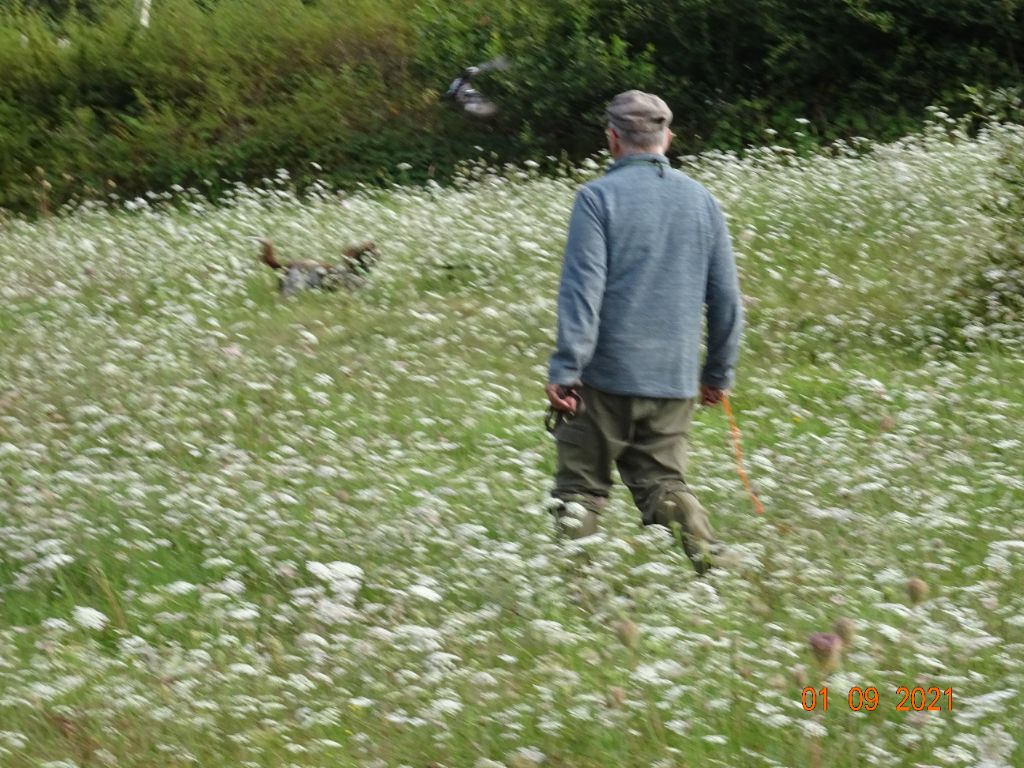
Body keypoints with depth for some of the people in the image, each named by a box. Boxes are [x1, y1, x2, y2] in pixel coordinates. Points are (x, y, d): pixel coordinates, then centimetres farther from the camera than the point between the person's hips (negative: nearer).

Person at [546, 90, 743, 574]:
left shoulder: (598, 198, -7)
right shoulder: (701, 201, 9)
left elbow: (582, 289, -14)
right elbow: (726, 297, 12)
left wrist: (564, 370, -13)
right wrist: (719, 371, 21)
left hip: (608, 375, -4)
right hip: (675, 377, 4)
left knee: (580, 488, 6)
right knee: (662, 480, 9)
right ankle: (706, 556, -13)